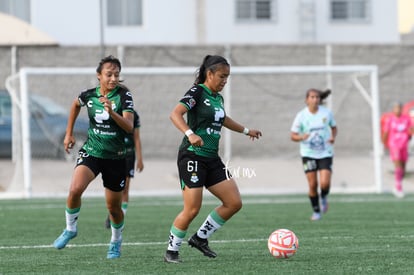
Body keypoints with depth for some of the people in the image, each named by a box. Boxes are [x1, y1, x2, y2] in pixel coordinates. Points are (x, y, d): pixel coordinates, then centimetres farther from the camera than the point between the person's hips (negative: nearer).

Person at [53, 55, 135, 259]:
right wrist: (69, 133, 22)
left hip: (115, 158, -1)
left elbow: (129, 127, -23)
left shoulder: (123, 96, -12)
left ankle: (116, 241, 34)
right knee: (75, 189, -24)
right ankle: (70, 228, -1)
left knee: (114, 207, 7)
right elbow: (76, 105, 22)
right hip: (91, 152, 1)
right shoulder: (89, 95, -3)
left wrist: (111, 111, -38)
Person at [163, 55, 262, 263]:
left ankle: (200, 238, 15)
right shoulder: (197, 92, -10)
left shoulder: (218, 98, 13)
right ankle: (171, 251, 5)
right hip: (192, 157, -8)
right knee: (192, 209, -12)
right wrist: (190, 134, -40)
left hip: (212, 159, 8)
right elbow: (175, 114, -24)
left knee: (234, 203, 2)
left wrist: (245, 130, 46)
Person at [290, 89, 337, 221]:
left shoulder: (327, 113, -4)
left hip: (325, 153, 0)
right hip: (308, 154, 0)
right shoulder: (301, 116, -7)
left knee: (324, 183, -15)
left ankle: (324, 198, 20)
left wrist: (333, 137, -8)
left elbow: (334, 127, 13)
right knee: (312, 184, -2)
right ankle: (316, 211, 17)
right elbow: (293, 135, -3)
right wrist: (301, 137, -25)